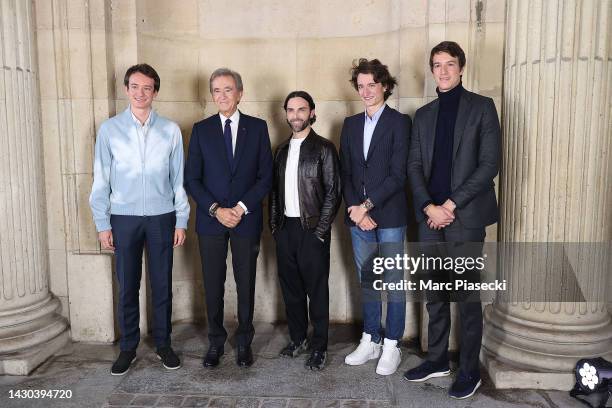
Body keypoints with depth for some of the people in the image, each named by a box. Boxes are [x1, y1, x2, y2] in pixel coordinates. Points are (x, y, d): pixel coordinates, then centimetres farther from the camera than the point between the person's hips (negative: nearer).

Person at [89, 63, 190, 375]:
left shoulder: (170, 130, 1)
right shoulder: (109, 129, 1)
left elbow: (178, 178, 3)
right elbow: (101, 180, 2)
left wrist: (181, 221, 2)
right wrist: (102, 224, -1)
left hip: (162, 217, 0)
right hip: (124, 217, 0)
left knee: (162, 285, 9)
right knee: (127, 286, 9)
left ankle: (163, 344, 24)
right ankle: (128, 347, 25)